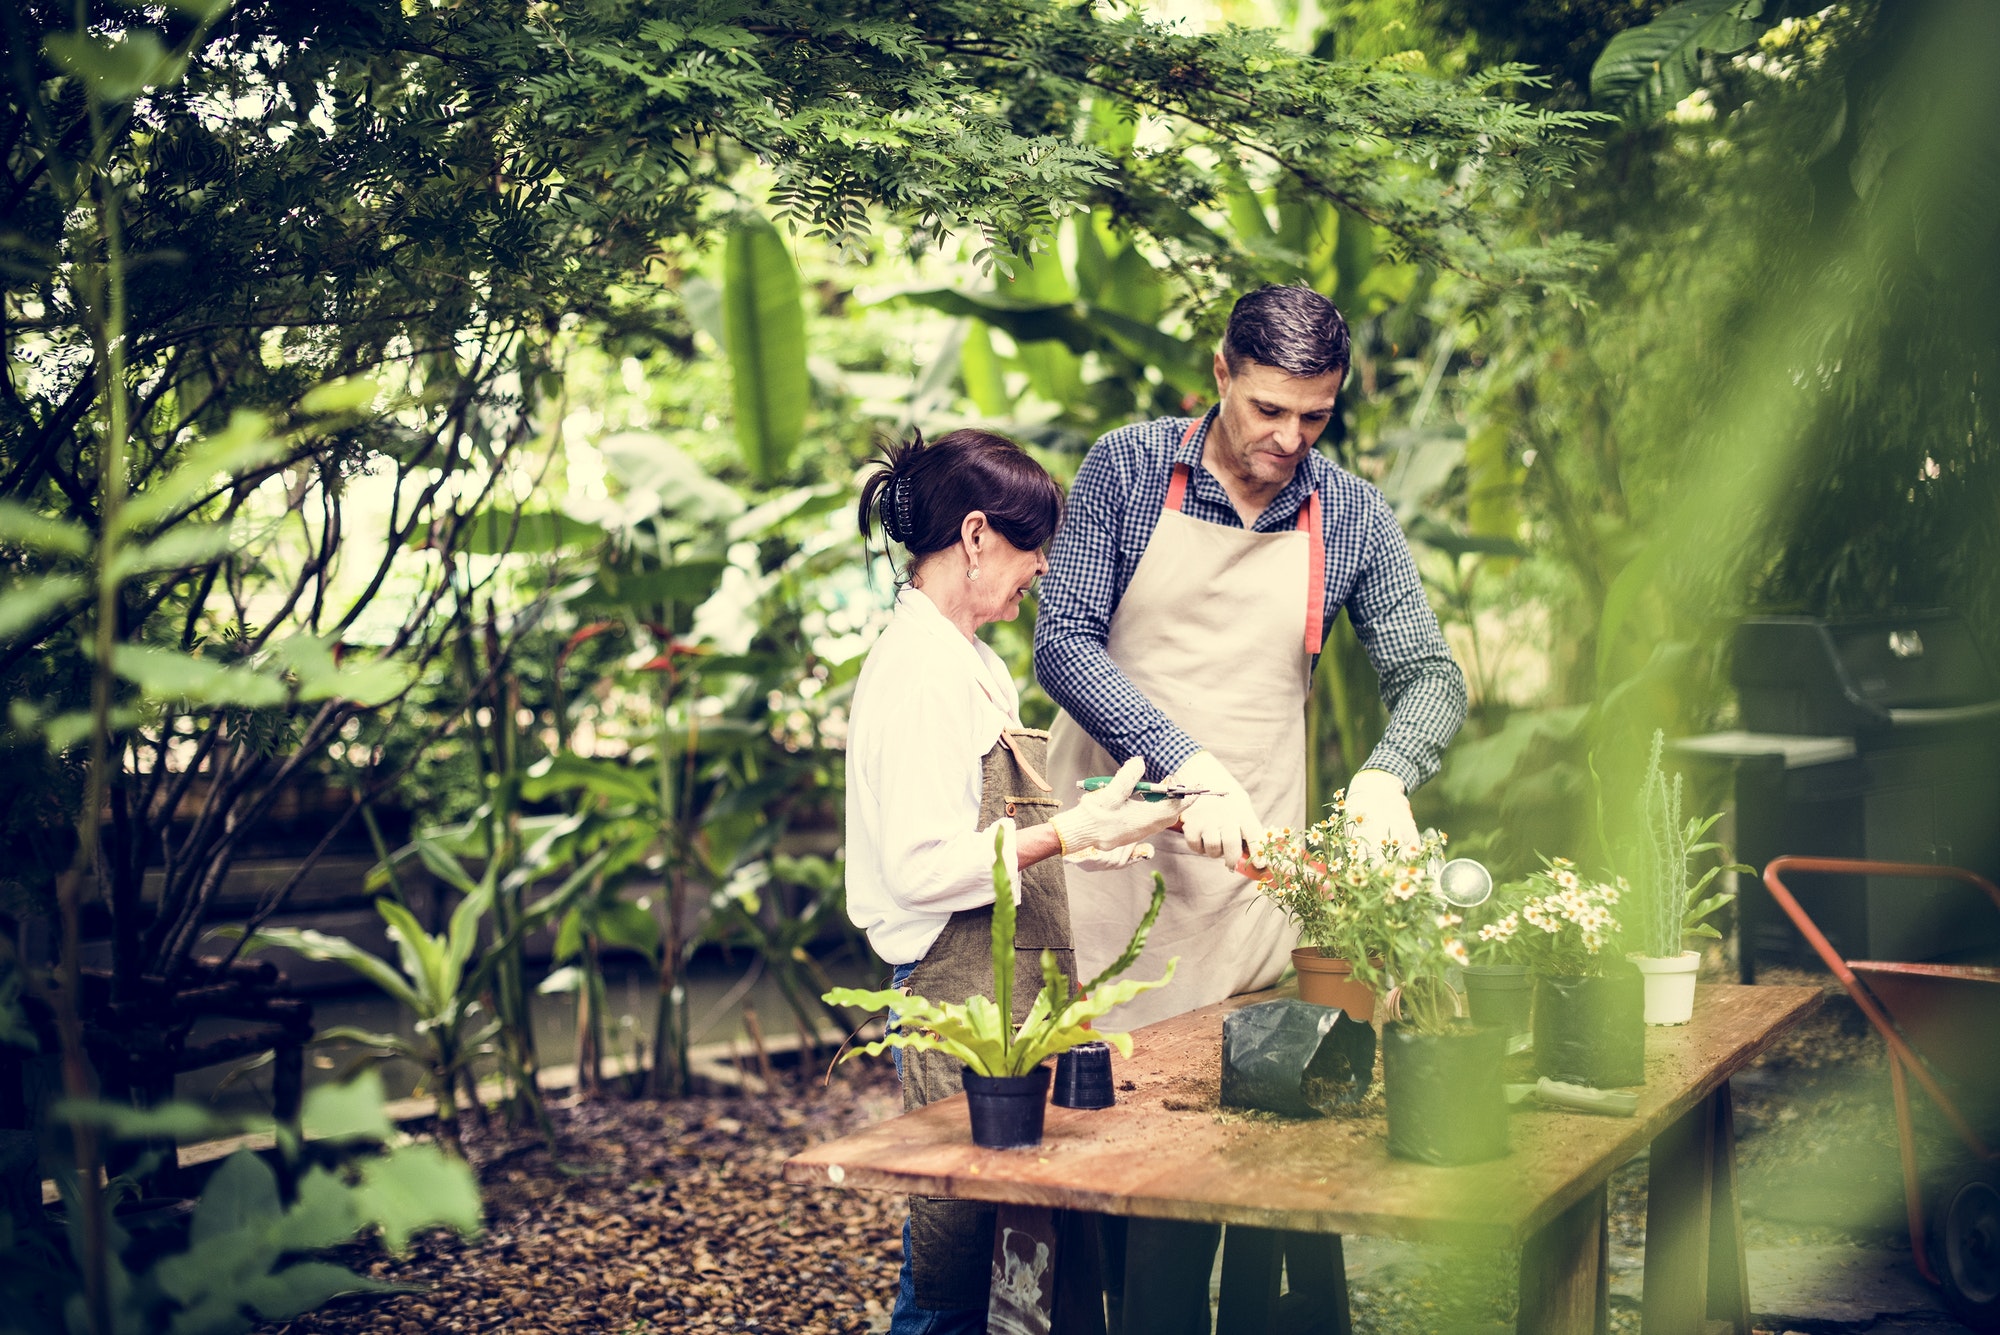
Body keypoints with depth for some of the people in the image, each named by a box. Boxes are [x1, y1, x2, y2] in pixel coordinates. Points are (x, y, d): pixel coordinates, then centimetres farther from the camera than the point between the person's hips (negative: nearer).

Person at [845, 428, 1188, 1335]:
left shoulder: (969, 663, 16)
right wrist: (1068, 833, -20)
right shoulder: (916, 670, -15)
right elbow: (921, 868, -21)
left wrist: (1074, 839, 14)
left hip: (1003, 988, 10)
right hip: (960, 994, -10)